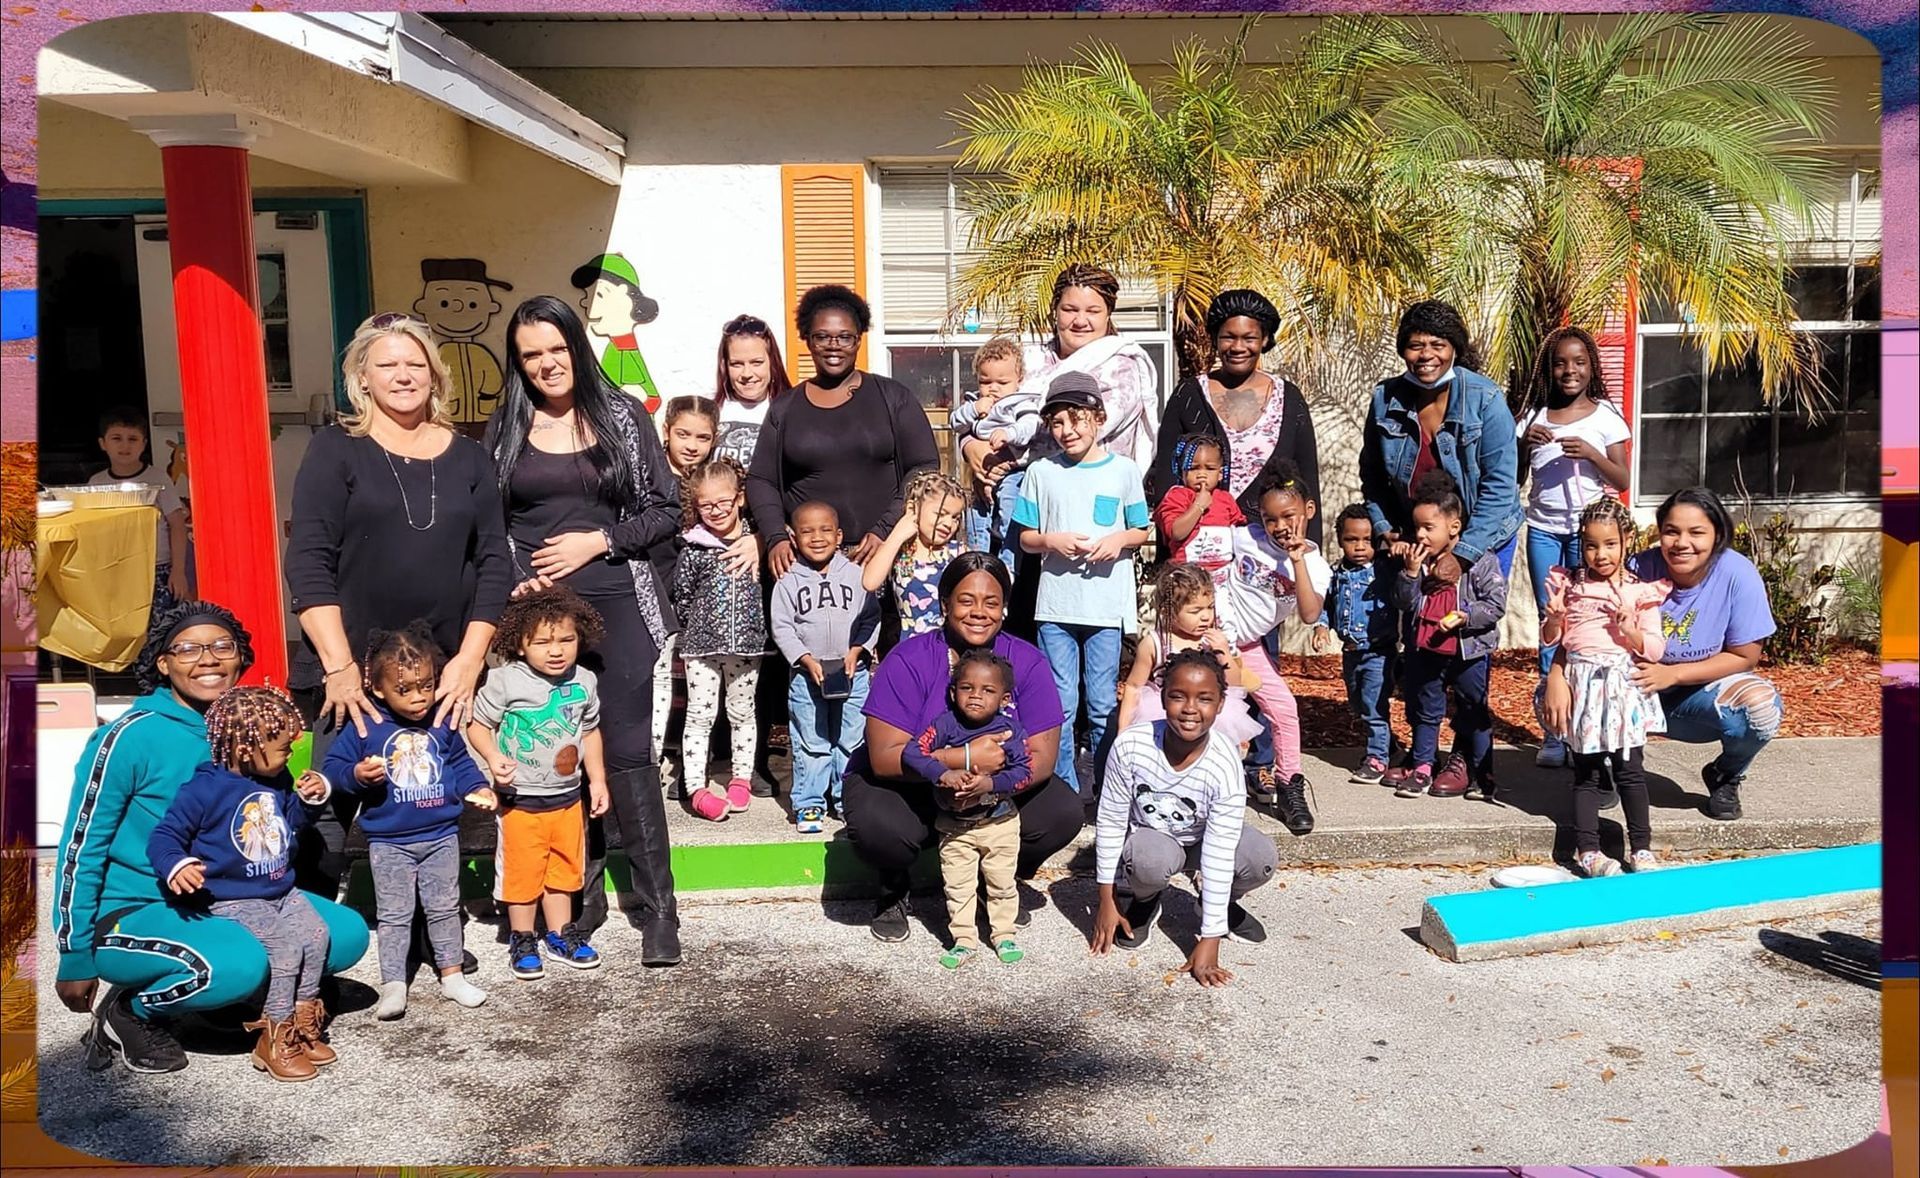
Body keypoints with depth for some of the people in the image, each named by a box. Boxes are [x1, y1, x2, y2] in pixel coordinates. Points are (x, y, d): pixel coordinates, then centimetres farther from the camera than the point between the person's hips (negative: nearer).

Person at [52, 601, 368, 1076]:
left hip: (223, 903, 6)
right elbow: (81, 849, -9)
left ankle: (227, 991, 9)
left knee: (347, 934, -9)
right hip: (132, 914, -6)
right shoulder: (132, 737, -15)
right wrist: (74, 959, -6)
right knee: (238, 965, -35)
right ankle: (129, 1012, -4)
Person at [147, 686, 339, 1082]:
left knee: (316, 933, -8)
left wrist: (309, 797, 6)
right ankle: (275, 1040, -10)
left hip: (282, 891, 8)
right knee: (284, 945, -23)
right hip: (231, 900, -7)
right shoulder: (205, 789, -16)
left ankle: (302, 1020, 9)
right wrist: (176, 866, -35)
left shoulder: (277, 781, 7)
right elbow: (164, 837, -15)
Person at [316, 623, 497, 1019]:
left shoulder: (442, 725, 0)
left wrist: (477, 788, -2)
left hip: (441, 836, 3)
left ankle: (452, 975, 26)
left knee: (444, 908, 14)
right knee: (394, 915, 5)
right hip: (389, 842, -3)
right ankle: (393, 984, 13)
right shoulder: (364, 728, -11)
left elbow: (461, 762, 13)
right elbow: (332, 767, -9)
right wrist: (357, 775, -28)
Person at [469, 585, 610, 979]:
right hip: (521, 799, -4)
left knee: (563, 868, 16)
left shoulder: (584, 682, -1)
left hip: (567, 796, 4)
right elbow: (477, 725, -7)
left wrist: (597, 780, 11)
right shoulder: (505, 681, -15)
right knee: (523, 871, 5)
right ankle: (522, 940, 23)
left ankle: (560, 935, 32)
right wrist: (493, 758, -25)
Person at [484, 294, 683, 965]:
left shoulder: (622, 416, 5)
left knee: (628, 752, -4)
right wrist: (515, 581, -7)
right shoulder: (505, 428, 9)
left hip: (617, 605, -2)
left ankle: (657, 907, 3)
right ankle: (582, 891, 20)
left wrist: (597, 542, -8)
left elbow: (664, 509, 3)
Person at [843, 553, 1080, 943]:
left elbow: (1042, 756, -16)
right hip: (906, 789, -3)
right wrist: (966, 758, -36)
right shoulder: (908, 661, -19)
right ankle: (893, 891, 3)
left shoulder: (1027, 662, -11)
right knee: (875, 826, -34)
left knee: (1063, 814, -20)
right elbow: (884, 757, -25)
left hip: (996, 796, 3)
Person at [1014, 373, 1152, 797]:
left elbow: (1142, 532, 9)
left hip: (1107, 606, -1)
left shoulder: (1123, 470, 3)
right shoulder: (1042, 472, 5)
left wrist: (1118, 540, -11)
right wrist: (1052, 541, -11)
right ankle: (1064, 787, 18)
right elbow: (1026, 538, 9)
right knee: (1059, 703, 5)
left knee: (1103, 705, 6)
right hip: (1055, 606, 1)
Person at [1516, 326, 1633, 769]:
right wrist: (1524, 444, -9)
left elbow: (1622, 480, -1)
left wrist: (1591, 454, -18)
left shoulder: (1605, 416, 2)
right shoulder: (1533, 416, 8)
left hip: (1588, 528, -2)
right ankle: (1553, 730, 6)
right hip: (1543, 528, 3)